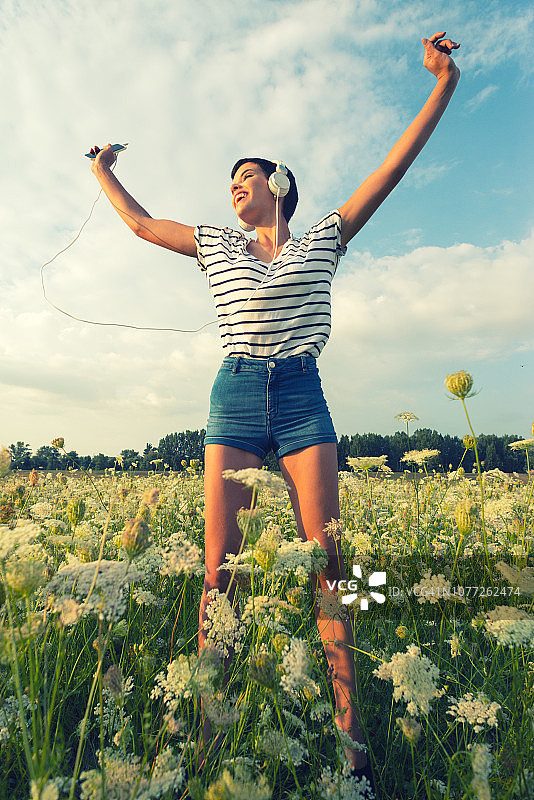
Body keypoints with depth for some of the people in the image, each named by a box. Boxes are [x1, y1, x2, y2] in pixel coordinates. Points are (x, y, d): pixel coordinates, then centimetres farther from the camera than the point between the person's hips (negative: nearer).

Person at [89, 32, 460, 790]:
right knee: (220, 557, -4)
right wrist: (105, 174, 41)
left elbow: (390, 171, 14)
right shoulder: (218, 245, 21)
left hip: (302, 396, -1)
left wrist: (443, 84, 13)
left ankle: (349, 727, 8)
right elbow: (142, 225, 31)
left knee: (325, 552, -5)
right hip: (235, 396, 2)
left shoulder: (323, 240, 16)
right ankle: (208, 717, 11)